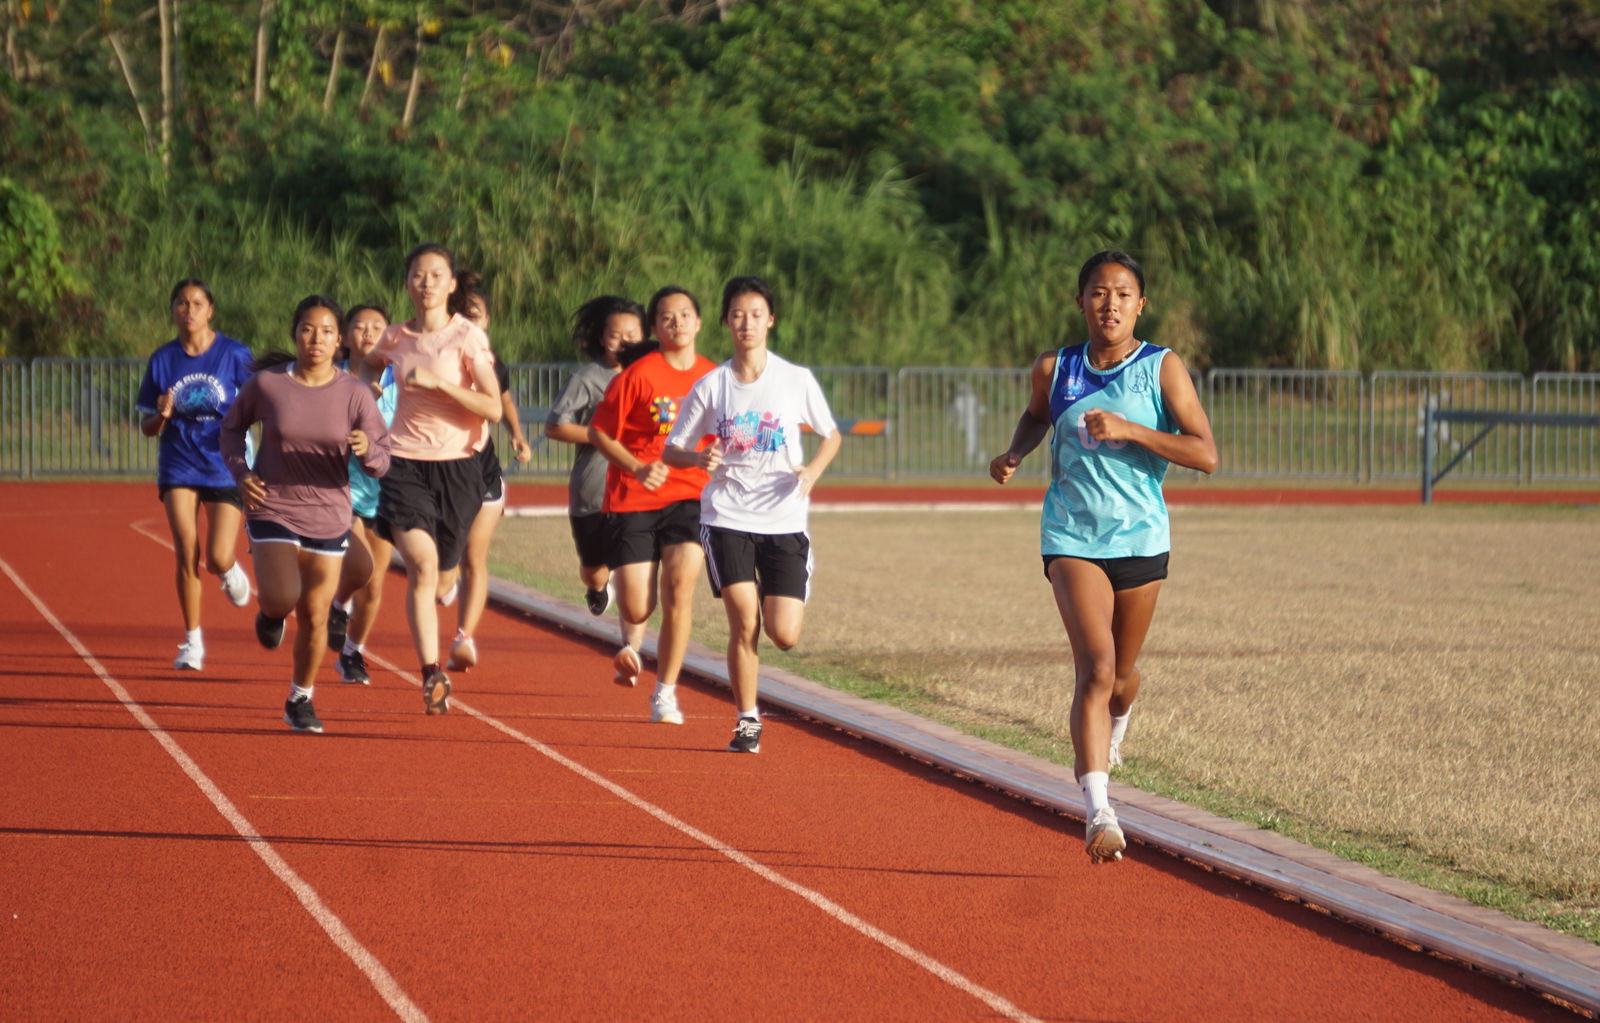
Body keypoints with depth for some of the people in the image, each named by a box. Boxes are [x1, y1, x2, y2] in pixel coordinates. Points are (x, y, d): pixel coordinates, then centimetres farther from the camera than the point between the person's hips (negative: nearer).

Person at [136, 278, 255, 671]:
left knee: (218, 559, -7)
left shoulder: (234, 355, -4)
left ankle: (231, 571, 32)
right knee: (187, 556, -7)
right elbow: (147, 428, 8)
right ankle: (192, 642, 5)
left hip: (225, 468, -1)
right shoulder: (163, 359, 2)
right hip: (179, 468, 1)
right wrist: (161, 415, -14)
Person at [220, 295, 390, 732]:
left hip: (328, 517, 2)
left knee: (314, 617, 6)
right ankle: (271, 612, 17)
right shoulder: (267, 383, -7)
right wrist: (240, 472, -4)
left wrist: (367, 450, -29)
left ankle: (300, 700, 27)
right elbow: (233, 427, 11)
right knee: (283, 598, -22)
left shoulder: (355, 394, -6)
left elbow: (381, 461, -6)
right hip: (272, 510, -1)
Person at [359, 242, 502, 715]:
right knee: (422, 565, -18)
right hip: (405, 462, 1)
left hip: (457, 465, -1)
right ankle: (431, 675, -20)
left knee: (441, 569, 9)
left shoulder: (468, 337, -6)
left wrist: (437, 381, -20)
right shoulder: (396, 338, 5)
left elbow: (493, 409, -14)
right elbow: (369, 364, 31)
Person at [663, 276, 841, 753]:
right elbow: (670, 450, 5)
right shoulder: (711, 386, 0)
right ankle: (747, 721, 4)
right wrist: (700, 458, -17)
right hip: (727, 517, 0)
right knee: (744, 622, -13)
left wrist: (812, 470, -9)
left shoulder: (796, 379, 0)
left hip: (784, 521, 0)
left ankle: (771, 599, 31)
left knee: (785, 636, -6)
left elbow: (831, 436, 12)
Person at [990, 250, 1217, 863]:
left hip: (1141, 537, 1)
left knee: (1122, 674, 17)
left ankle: (1113, 727, 55)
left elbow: (1205, 453, -13)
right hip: (1072, 537, -1)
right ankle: (1098, 815, -25)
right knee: (1095, 667, -19)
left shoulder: (1163, 369, -5)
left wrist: (1129, 430, -22)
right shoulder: (1055, 370, 0)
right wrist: (1014, 454, 2)